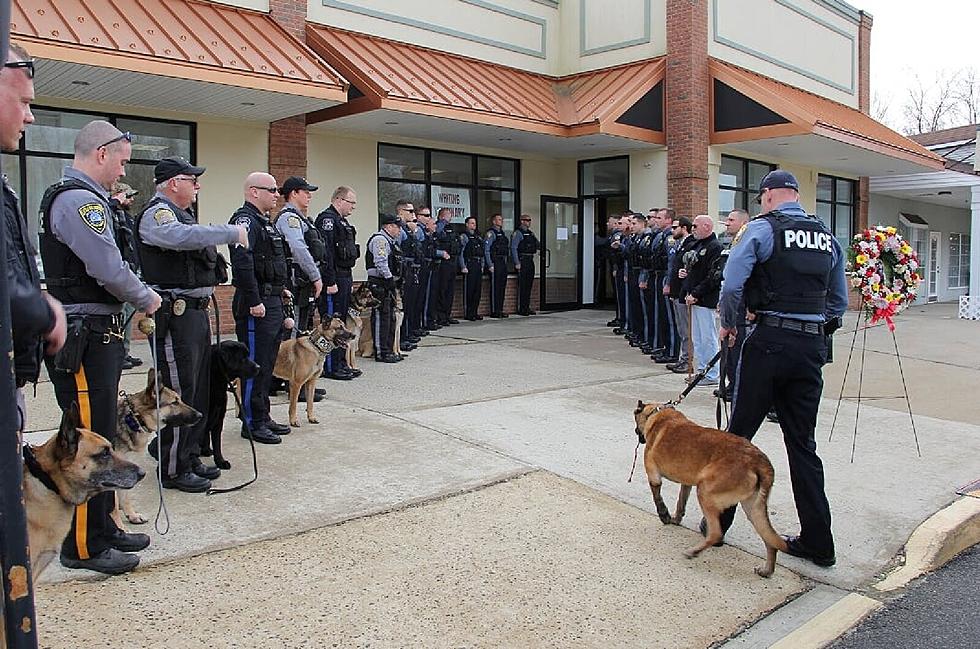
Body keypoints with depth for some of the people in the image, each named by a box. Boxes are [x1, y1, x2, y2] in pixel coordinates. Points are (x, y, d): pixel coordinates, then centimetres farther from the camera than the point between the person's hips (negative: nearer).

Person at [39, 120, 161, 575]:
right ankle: (84, 546, 7)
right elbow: (110, 269, -20)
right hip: (84, 335, -11)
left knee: (101, 435, 17)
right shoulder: (80, 200, -15)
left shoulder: (83, 198, 19)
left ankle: (102, 528, 28)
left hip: (95, 332, 11)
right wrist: (146, 298, -6)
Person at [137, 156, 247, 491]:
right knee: (179, 392, -5)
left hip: (195, 310, 10)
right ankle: (173, 470, 5)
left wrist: (216, 265, 12)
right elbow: (182, 237, -31)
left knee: (198, 389, 15)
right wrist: (232, 232, -24)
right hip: (175, 314, -10)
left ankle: (190, 457, 26)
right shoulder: (156, 213, -11)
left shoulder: (179, 212, 22)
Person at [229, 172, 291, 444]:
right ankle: (252, 424, 3)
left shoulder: (263, 221, 20)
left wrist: (280, 288, 20)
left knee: (267, 363, 15)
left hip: (272, 302, 10)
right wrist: (253, 301, -26)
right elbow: (242, 262, -25)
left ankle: (263, 417, 24)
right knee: (255, 363, -4)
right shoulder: (245, 219, -13)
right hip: (257, 305, -10)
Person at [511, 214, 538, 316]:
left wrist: (536, 250, 11)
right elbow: (513, 248, -13)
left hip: (530, 261, 8)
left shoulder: (531, 233, 17)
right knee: (522, 286, -7)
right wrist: (517, 263, -18)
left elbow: (537, 243, 32)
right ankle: (521, 309, -4)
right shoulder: (517, 233, -7)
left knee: (529, 285, 10)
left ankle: (527, 307, 16)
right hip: (522, 261, -8)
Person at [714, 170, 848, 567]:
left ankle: (717, 520, 17)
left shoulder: (762, 228, -4)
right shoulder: (827, 238, 14)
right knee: (802, 442, 11)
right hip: (812, 347, 5)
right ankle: (818, 542, 15)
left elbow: (731, 284, -13)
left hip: (769, 341, -5)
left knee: (739, 434, 6)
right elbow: (839, 302, 18)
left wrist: (728, 325, 2)